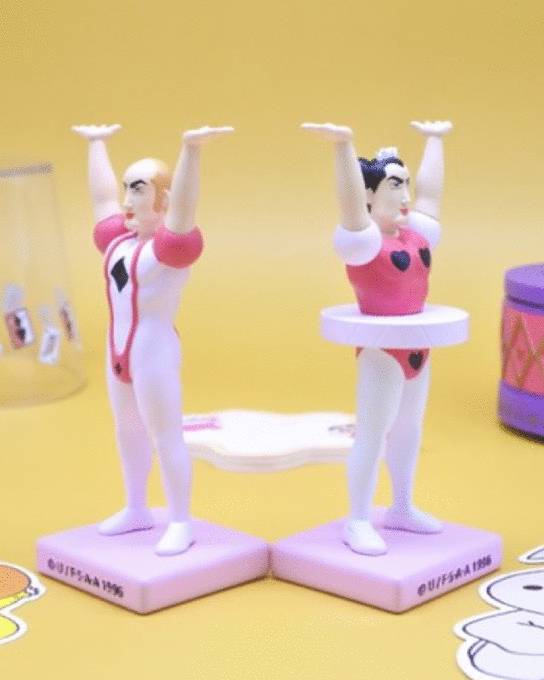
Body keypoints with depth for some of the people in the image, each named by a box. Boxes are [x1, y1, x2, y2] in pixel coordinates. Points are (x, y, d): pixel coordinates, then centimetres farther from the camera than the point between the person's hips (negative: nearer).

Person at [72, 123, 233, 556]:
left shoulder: (171, 243, -13)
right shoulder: (122, 239, 10)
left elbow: (182, 208, -31)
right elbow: (102, 198, 24)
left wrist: (191, 149, -46)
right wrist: (96, 144, 35)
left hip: (153, 351, -9)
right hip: (119, 350, 9)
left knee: (166, 438, -3)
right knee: (128, 431, 17)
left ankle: (181, 523, 5)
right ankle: (137, 510, 30)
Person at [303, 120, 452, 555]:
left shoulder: (416, 232, 9)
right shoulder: (364, 238, -13)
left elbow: (430, 193, 23)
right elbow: (350, 202, -29)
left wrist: (434, 139, 33)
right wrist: (344, 146, -43)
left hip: (417, 347, 8)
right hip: (382, 349, -8)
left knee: (408, 428, 16)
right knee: (372, 432, -5)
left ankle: (402, 509, 29)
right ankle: (358, 522, 1)